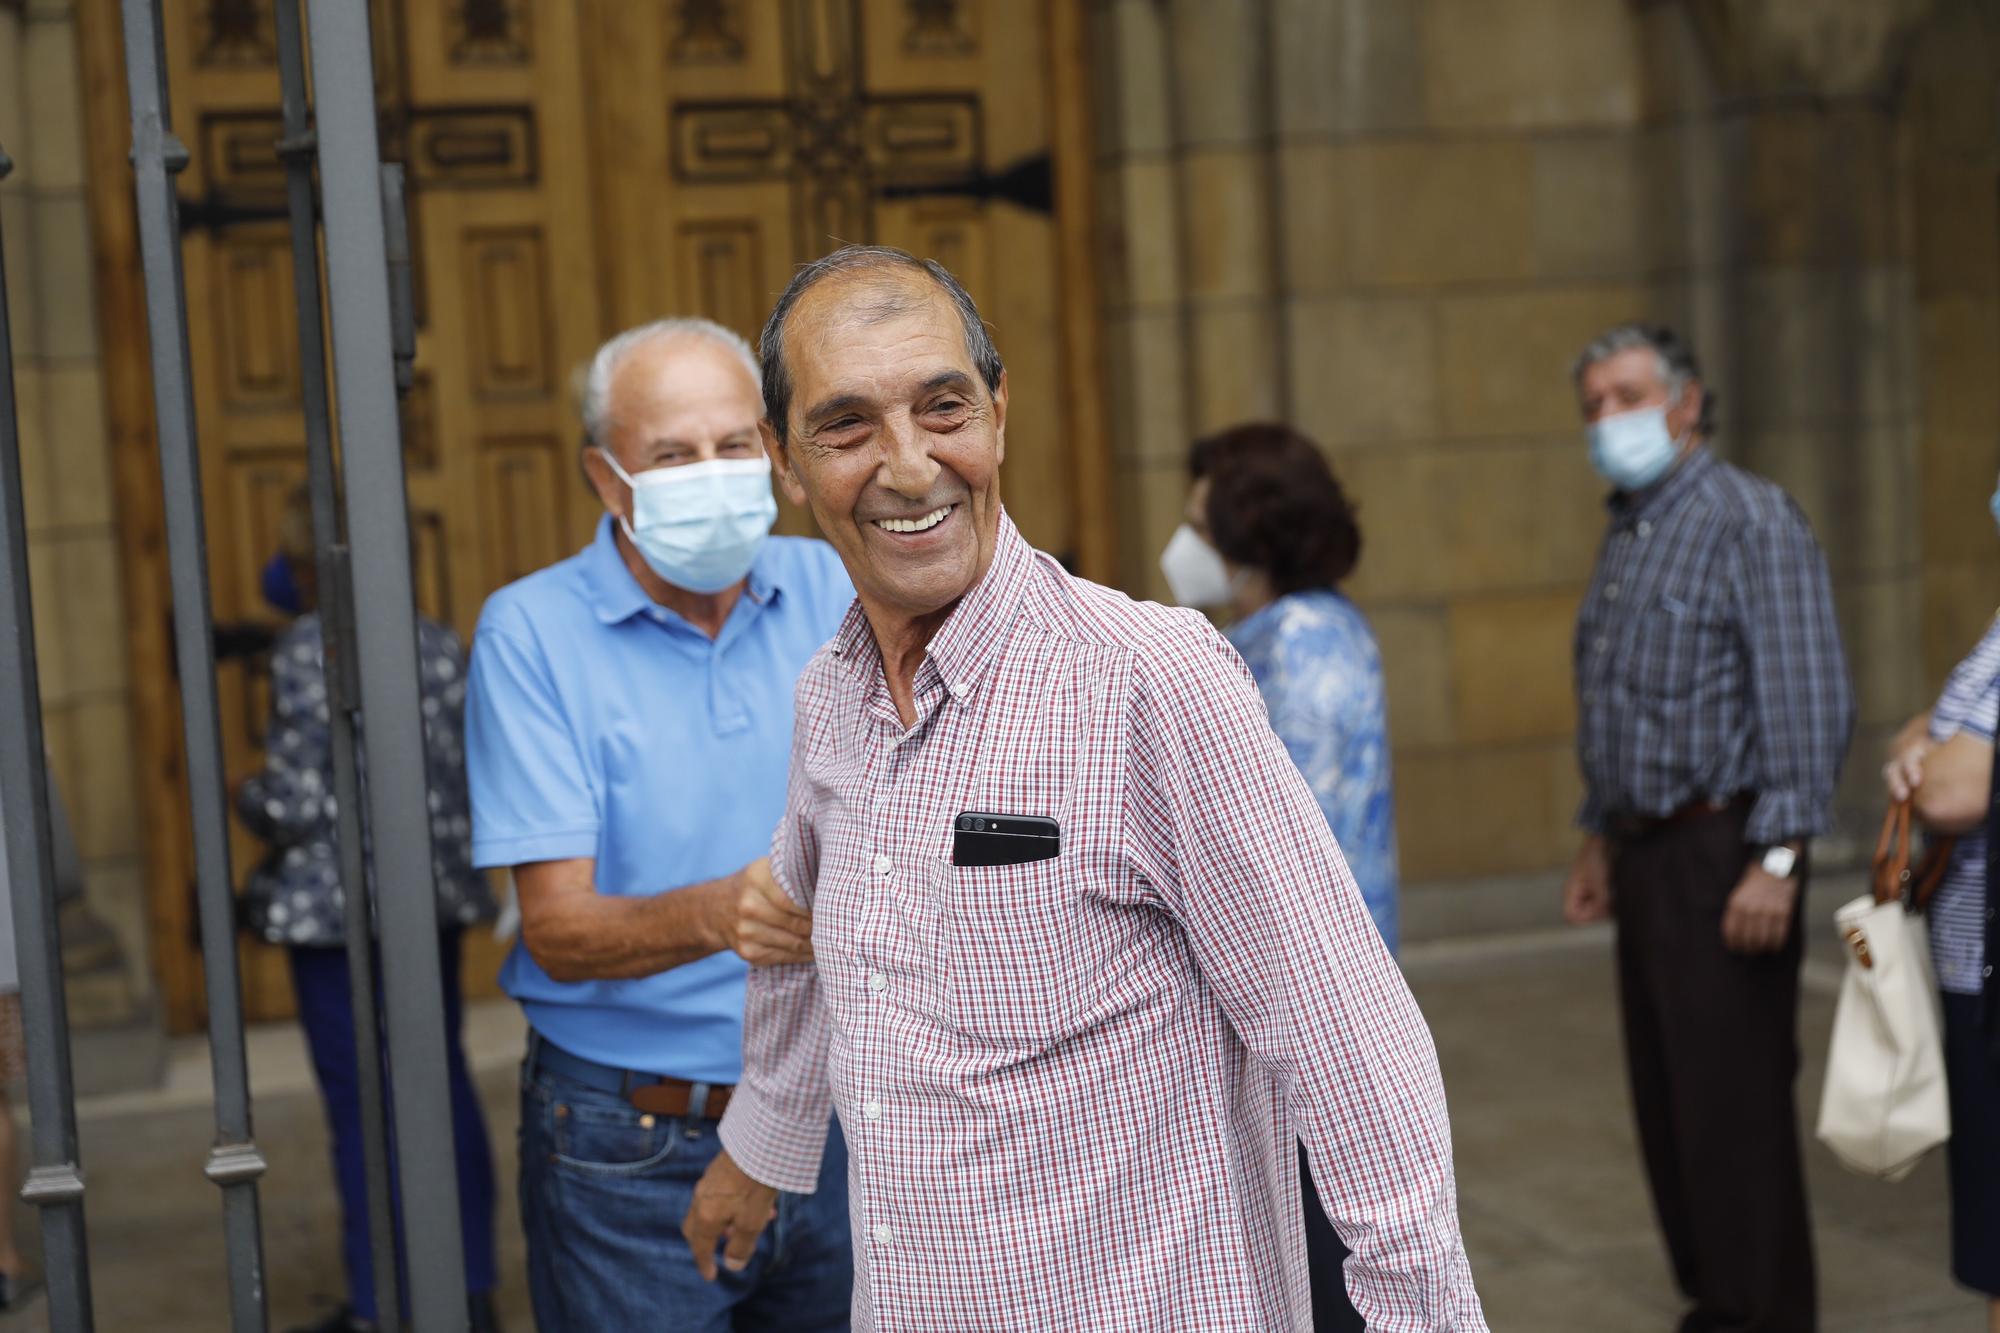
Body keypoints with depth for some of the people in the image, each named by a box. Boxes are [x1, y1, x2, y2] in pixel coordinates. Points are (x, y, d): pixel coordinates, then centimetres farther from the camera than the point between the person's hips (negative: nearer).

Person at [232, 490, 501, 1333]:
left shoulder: (306, 654, -13)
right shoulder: (439, 645, 4)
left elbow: (296, 806, -15)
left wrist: (248, 796, 5)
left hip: (338, 901, -6)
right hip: (437, 894, 6)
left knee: (362, 1106, 1)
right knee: (442, 1083, 13)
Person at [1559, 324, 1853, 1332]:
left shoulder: (1750, 520, -11)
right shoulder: (1625, 535, 16)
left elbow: (1809, 702, -17)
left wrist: (1779, 859, -22)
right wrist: (1600, 840, 21)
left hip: (1722, 856, -9)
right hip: (1648, 854, 9)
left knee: (1733, 1100, -5)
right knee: (1666, 1096, 13)